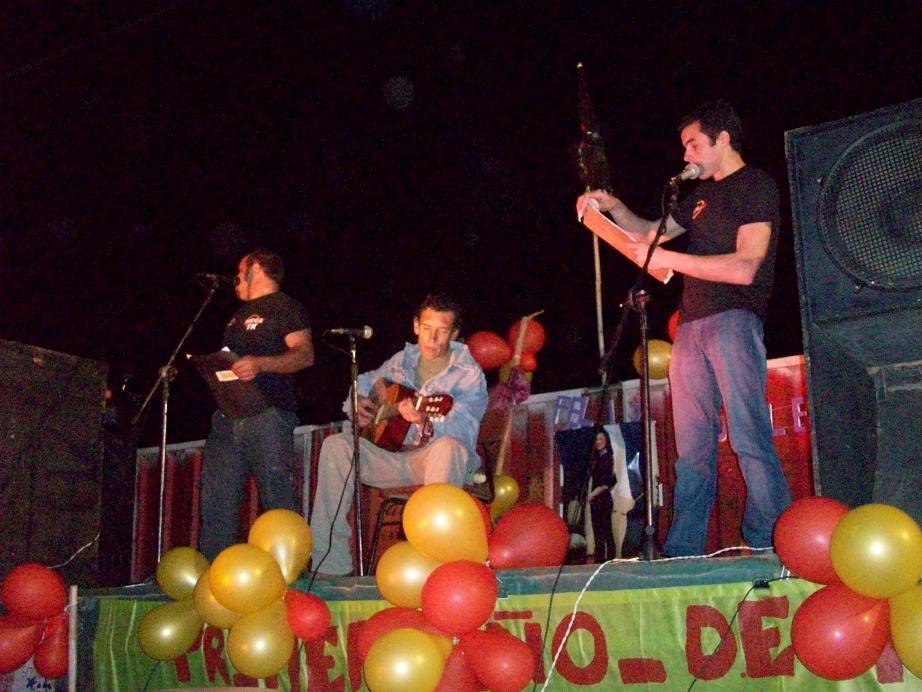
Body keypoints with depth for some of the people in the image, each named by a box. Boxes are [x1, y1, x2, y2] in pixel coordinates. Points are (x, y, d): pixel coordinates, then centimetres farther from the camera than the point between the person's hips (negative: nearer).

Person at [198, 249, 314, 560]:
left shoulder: (286, 307, 4)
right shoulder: (241, 314, 30)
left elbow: (305, 354, -11)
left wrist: (260, 364, -24)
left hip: (267, 415, -8)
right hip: (229, 415, 8)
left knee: (278, 497, -12)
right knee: (217, 499, 3)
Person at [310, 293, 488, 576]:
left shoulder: (468, 373, -6)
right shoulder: (402, 361, 10)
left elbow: (464, 430, -21)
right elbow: (365, 381, 29)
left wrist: (425, 423, -41)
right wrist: (356, 402, 5)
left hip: (436, 460, -5)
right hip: (395, 455, 5)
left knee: (448, 446, -40)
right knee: (335, 445, -16)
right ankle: (330, 561, -18)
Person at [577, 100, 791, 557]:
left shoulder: (756, 185, -2)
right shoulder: (703, 194, 23)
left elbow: (744, 268, -15)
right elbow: (649, 234, 33)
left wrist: (667, 259, -16)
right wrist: (613, 207, 15)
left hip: (733, 319, -8)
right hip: (691, 325, 8)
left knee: (748, 436, -12)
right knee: (691, 446, 4)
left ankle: (771, 547, -9)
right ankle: (682, 551, 5)